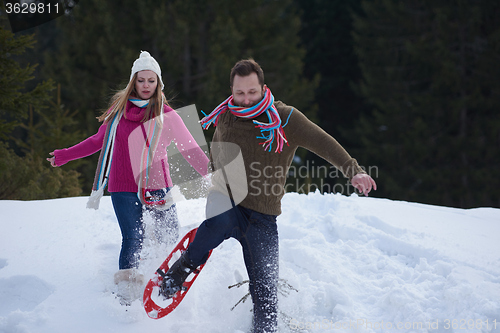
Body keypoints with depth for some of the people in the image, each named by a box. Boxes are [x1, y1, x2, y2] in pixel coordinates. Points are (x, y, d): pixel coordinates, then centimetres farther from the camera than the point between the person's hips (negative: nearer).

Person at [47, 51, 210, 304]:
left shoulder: (166, 116, 1)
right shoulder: (119, 108, 7)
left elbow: (190, 149, 3)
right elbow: (99, 140, 20)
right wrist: (64, 156, 24)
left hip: (157, 185, 0)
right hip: (123, 188, 0)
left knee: (170, 238, 1)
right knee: (133, 239, -14)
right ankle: (126, 293, -11)